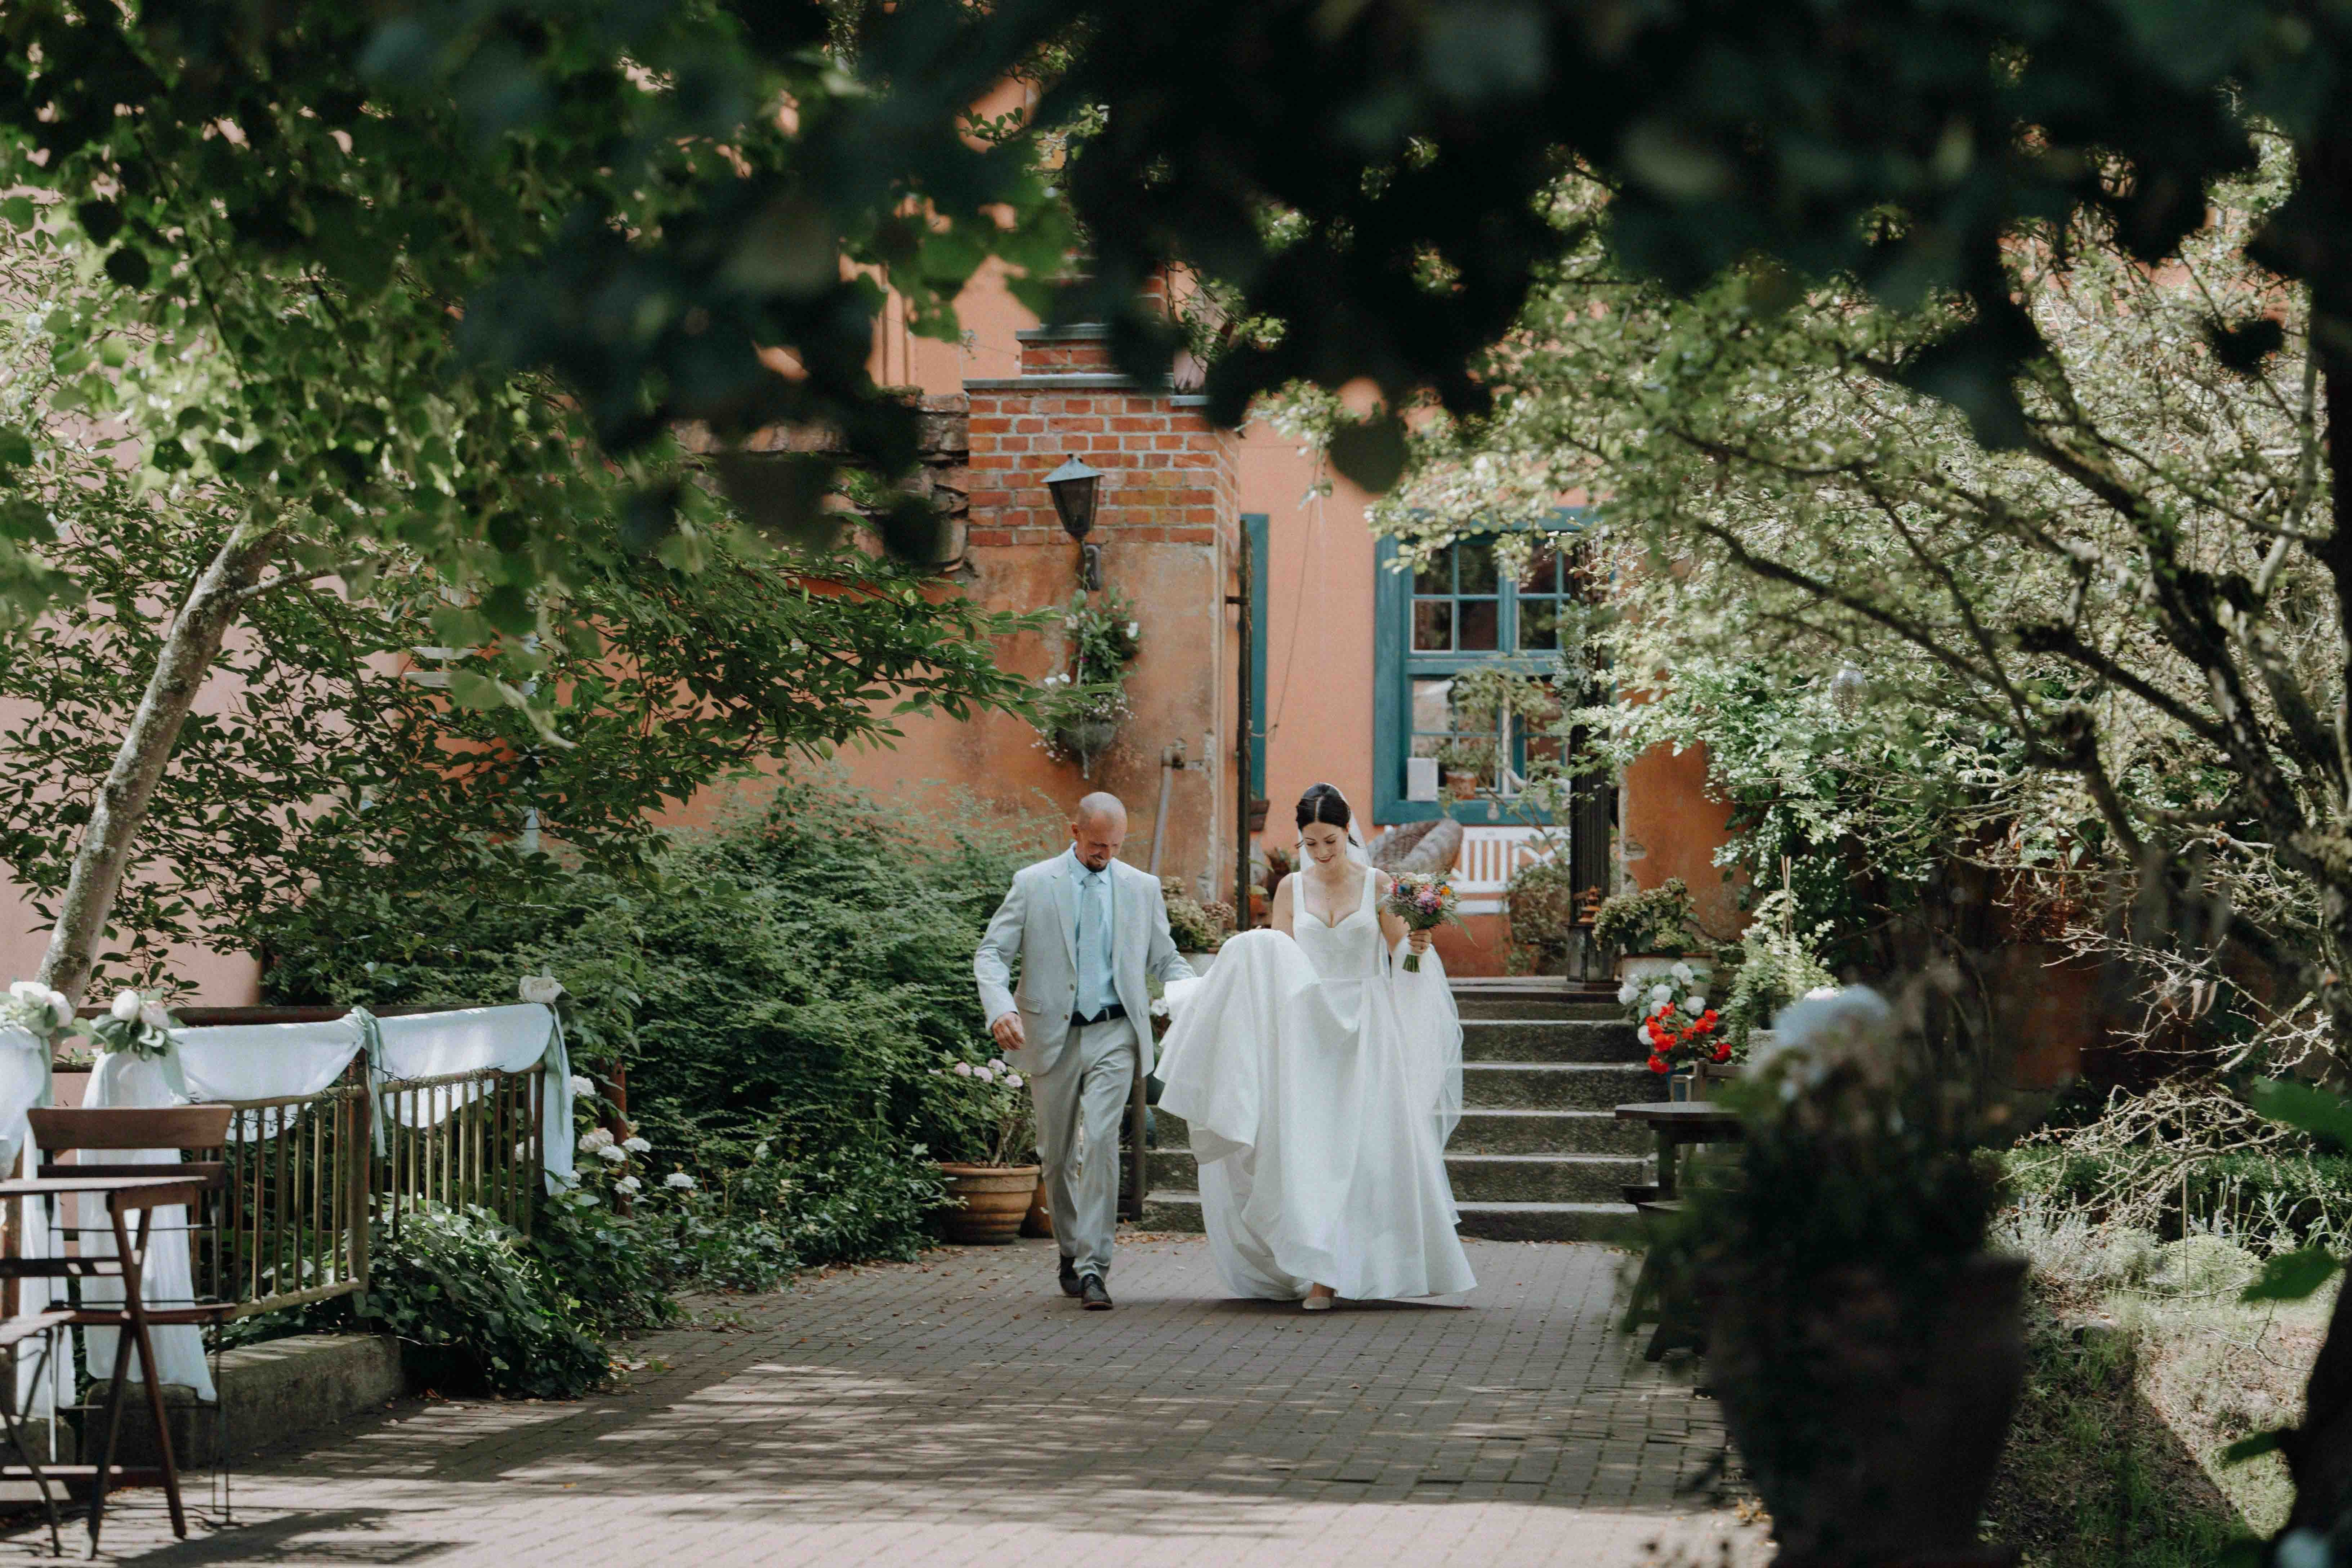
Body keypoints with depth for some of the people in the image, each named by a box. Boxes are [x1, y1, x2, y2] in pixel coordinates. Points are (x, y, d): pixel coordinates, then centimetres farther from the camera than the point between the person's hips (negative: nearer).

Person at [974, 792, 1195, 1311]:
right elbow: (991, 953, -1)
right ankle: (1071, 1252, 29)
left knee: (1101, 1142, -16)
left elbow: (1165, 959, 15)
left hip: (1113, 1034, 0)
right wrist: (1000, 1009, -20)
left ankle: (1094, 1266, -15)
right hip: (1052, 1035, 0)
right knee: (1057, 1153, 9)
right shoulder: (1033, 884, 2)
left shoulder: (1142, 888, 9)